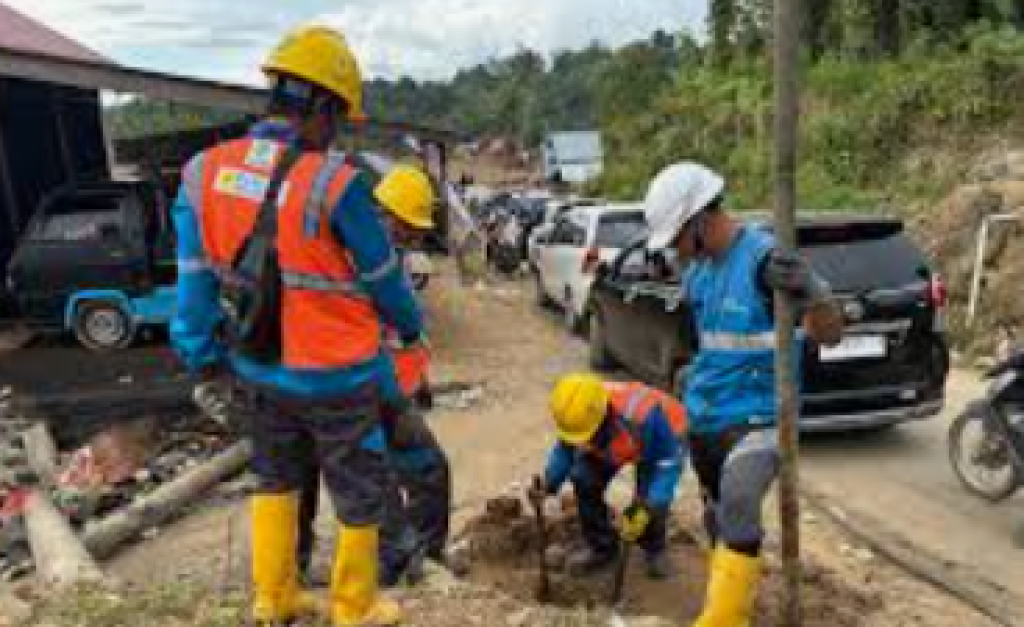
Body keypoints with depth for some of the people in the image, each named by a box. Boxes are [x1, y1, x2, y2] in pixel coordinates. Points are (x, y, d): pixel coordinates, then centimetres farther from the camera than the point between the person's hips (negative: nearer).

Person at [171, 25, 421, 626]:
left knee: (277, 477, 28)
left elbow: (196, 285, -2)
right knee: (362, 495, 16)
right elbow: (384, 278, -9)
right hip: (337, 378, -6)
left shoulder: (206, 172, -7)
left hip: (259, 371, 6)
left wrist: (204, 356, 10)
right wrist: (411, 323, 10)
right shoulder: (334, 185, -24)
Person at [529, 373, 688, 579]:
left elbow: (670, 460, -34)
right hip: (614, 440, 4)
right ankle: (601, 546, 9)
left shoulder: (642, 417, -45)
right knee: (584, 480, -14)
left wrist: (646, 508, -40)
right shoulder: (579, 416, -29)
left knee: (651, 497, -21)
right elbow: (566, 448, -9)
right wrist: (548, 483, -24)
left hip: (663, 439, -4)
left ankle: (656, 549, 13)